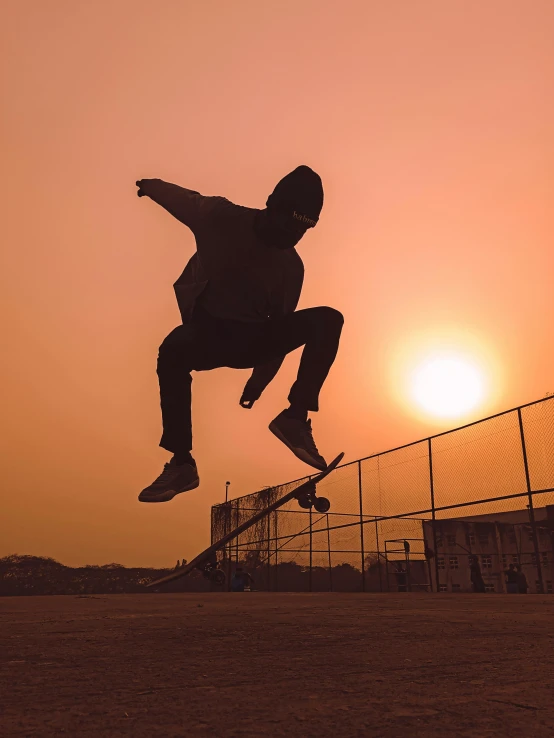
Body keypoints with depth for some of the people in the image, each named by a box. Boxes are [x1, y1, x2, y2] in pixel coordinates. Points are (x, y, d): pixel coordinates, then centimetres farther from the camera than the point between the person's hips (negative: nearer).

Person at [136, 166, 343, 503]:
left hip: (252, 339, 3)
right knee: (173, 350, -40)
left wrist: (259, 380, 2)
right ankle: (182, 463, -35)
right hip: (207, 329, -3)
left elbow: (280, 326, 4)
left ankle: (296, 416, -29)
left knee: (328, 320, -19)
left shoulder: (292, 268, -2)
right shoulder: (223, 218, -10)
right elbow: (184, 198, 8)